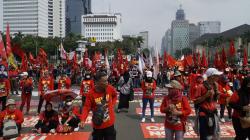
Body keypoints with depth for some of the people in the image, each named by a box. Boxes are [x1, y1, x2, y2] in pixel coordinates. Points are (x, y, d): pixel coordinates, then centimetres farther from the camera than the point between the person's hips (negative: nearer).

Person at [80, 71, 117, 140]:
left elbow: (115, 96, 11)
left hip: (110, 123, 2)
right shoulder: (91, 93, -20)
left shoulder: (110, 89, -13)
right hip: (98, 125, -2)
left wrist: (112, 105, -2)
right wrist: (83, 120, -25)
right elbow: (87, 107, -12)